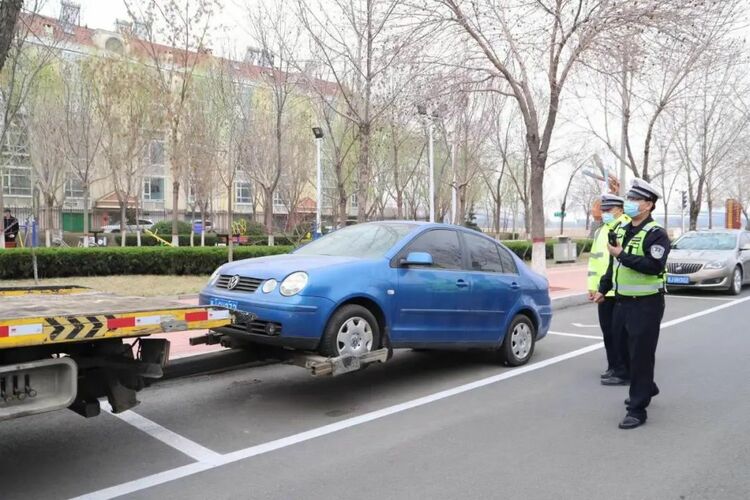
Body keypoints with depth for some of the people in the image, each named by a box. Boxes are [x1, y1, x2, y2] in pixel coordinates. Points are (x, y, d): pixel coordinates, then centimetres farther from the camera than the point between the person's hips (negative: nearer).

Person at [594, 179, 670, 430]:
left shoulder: (656, 234, -12)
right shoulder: (623, 231, 13)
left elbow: (654, 266, -27)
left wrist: (622, 255, -27)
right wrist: (602, 289, 25)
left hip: (646, 305, -8)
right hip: (622, 301, 9)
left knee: (641, 355, -4)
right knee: (624, 347, 19)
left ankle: (638, 409, 5)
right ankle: (645, 388, 42)